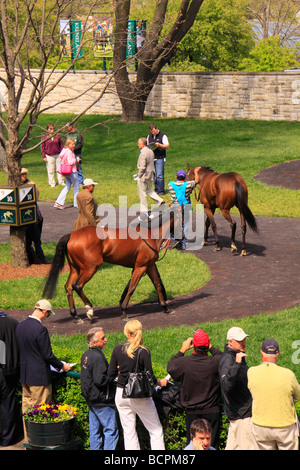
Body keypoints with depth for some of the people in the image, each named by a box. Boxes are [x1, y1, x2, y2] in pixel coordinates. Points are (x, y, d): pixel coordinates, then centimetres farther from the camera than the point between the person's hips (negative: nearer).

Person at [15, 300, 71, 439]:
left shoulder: (20, 326, 3)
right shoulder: (40, 329, -22)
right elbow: (48, 355, -19)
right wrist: (62, 366, -2)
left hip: (24, 375, 8)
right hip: (39, 376, -8)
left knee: (27, 408, 15)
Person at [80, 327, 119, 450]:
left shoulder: (85, 356, 9)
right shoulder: (98, 358, -21)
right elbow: (100, 380, -26)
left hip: (90, 399, 9)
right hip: (102, 401, -9)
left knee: (94, 430, 14)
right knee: (111, 430, -3)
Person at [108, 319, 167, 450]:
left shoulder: (118, 349, -4)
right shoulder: (144, 351, -14)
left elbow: (111, 373, 2)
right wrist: (160, 382, 9)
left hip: (121, 394, 4)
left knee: (128, 431, 11)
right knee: (156, 430, 8)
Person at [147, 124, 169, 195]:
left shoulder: (163, 136, -2)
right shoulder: (149, 136, 15)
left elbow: (167, 146, -6)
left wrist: (159, 145, -22)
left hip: (160, 158, -5)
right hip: (152, 158, 5)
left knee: (159, 175, -11)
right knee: (154, 175, 7)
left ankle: (161, 190, -6)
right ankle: (156, 190, 15)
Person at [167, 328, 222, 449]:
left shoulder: (184, 362, -16)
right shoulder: (215, 362, -17)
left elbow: (170, 367, 6)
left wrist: (182, 350, 11)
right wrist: (211, 347, 11)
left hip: (192, 411, 1)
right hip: (212, 411, -1)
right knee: (212, 445, 9)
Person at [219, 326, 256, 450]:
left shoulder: (236, 356, 13)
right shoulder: (228, 360, -21)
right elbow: (226, 385, -37)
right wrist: (237, 364, -42)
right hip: (242, 415, -10)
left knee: (232, 447, 14)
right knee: (248, 447, -6)